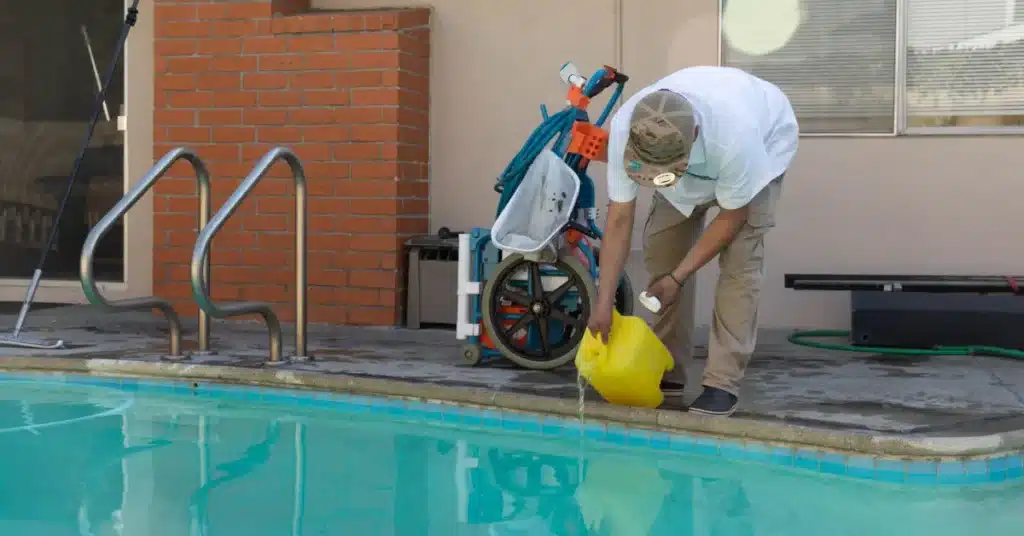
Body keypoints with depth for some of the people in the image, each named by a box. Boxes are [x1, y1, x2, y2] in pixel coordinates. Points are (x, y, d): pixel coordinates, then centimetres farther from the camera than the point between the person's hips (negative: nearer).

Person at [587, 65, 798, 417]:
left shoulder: (734, 134, -47)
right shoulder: (624, 128, -36)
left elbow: (731, 216, -29)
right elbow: (619, 220, -28)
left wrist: (678, 277, -27)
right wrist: (603, 302, -30)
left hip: (764, 140, -4)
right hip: (695, 165, 4)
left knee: (740, 256, -19)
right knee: (660, 248, -6)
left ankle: (724, 383, -16)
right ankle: (667, 372, 5)